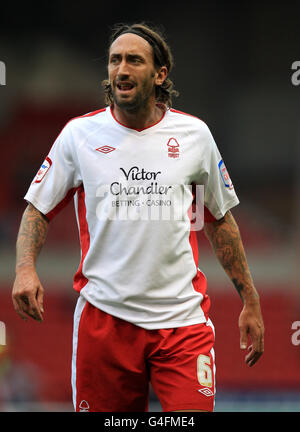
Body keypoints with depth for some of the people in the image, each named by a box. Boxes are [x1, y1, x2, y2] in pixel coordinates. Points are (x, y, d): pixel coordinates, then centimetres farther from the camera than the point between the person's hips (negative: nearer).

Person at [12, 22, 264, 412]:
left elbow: (219, 220, 17)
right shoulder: (79, 134, 4)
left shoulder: (194, 134, 6)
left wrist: (250, 301, 15)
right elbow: (38, 209, 11)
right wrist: (25, 269, -9)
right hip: (104, 317, 0)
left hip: (182, 318, 0)